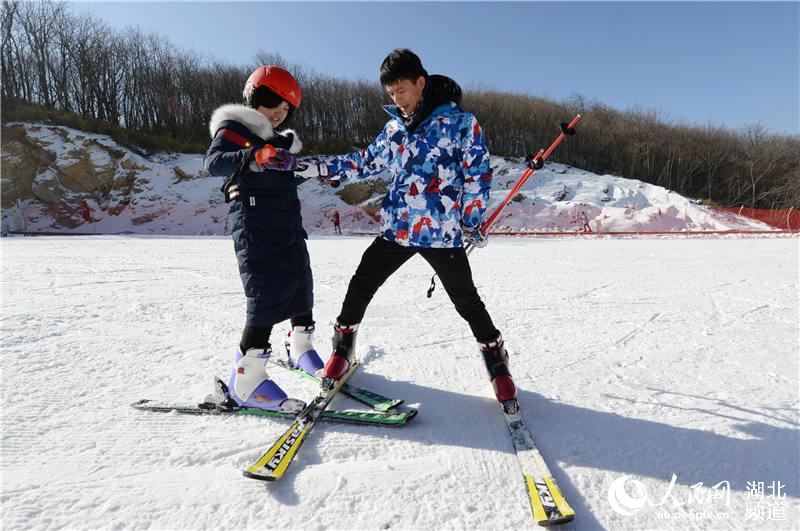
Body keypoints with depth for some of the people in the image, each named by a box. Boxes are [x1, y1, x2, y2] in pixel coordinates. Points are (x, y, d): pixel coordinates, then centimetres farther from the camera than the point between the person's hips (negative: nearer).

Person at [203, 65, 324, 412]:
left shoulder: (276, 141, 23)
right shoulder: (233, 129, -2)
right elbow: (213, 161, -21)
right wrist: (253, 158, -36)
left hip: (288, 226, 9)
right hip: (255, 228, -9)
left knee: (301, 286, 13)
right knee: (267, 296, -15)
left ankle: (300, 350, 33)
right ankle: (245, 382, -9)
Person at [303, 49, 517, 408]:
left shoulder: (460, 121, -4)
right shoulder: (394, 126, 11)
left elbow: (477, 173, -4)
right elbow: (368, 161, 17)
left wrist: (472, 221, -6)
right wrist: (324, 168, 6)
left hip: (442, 232, -4)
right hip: (397, 227, 5)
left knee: (467, 301, 3)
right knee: (361, 285, 8)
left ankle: (496, 360, 25)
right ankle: (342, 347, 30)